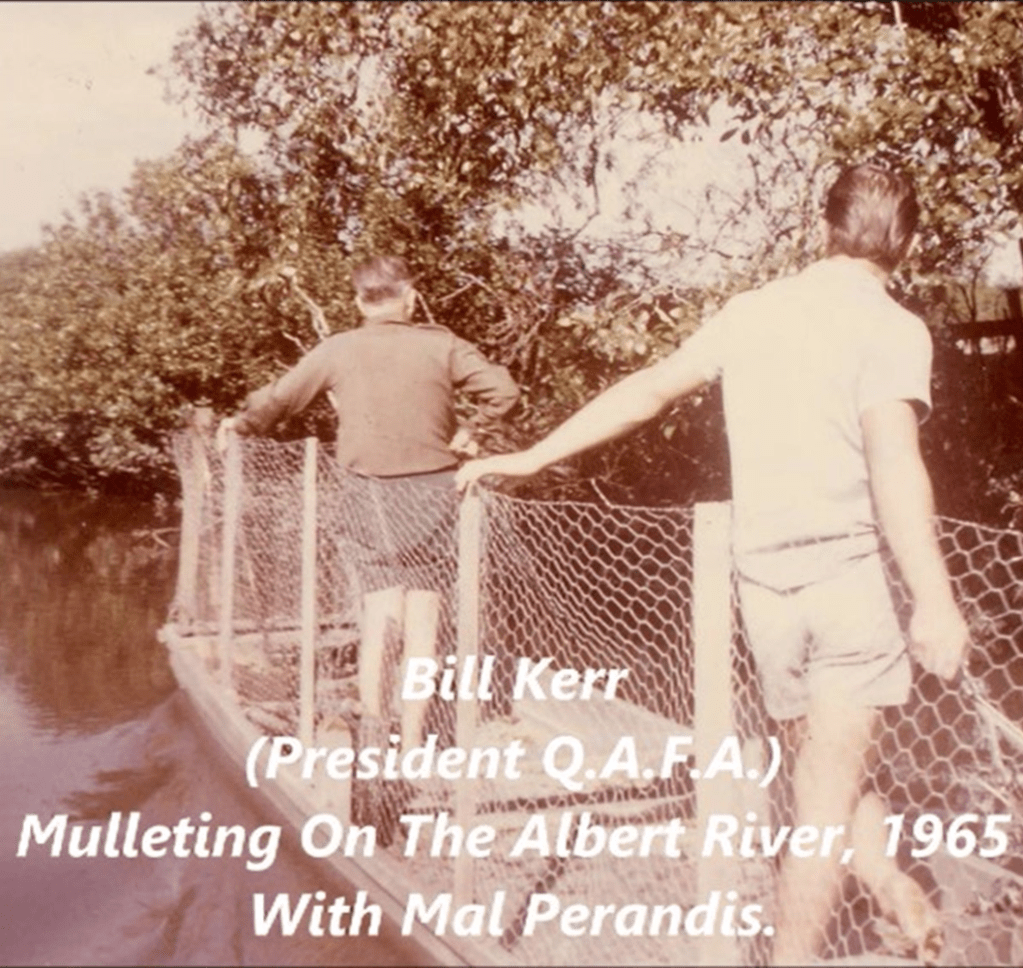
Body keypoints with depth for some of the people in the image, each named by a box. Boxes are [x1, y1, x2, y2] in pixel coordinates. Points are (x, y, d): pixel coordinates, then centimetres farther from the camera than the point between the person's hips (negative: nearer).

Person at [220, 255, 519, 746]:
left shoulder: (338, 349, 1)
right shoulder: (441, 344, -1)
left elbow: (280, 396, 9)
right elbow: (503, 391, -4)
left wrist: (242, 422, 28)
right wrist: (468, 430, 12)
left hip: (373, 491, 0)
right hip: (433, 489, 0)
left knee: (379, 601, 13)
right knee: (422, 616, 7)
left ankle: (371, 710, 10)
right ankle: (412, 733, 12)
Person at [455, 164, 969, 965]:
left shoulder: (752, 311, 8)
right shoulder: (892, 329, -8)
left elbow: (648, 389, 10)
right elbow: (895, 463, -22)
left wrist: (530, 457, 15)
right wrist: (935, 602, -26)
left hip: (762, 580, 5)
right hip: (846, 576, -5)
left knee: (823, 772, 22)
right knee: (829, 794, 4)